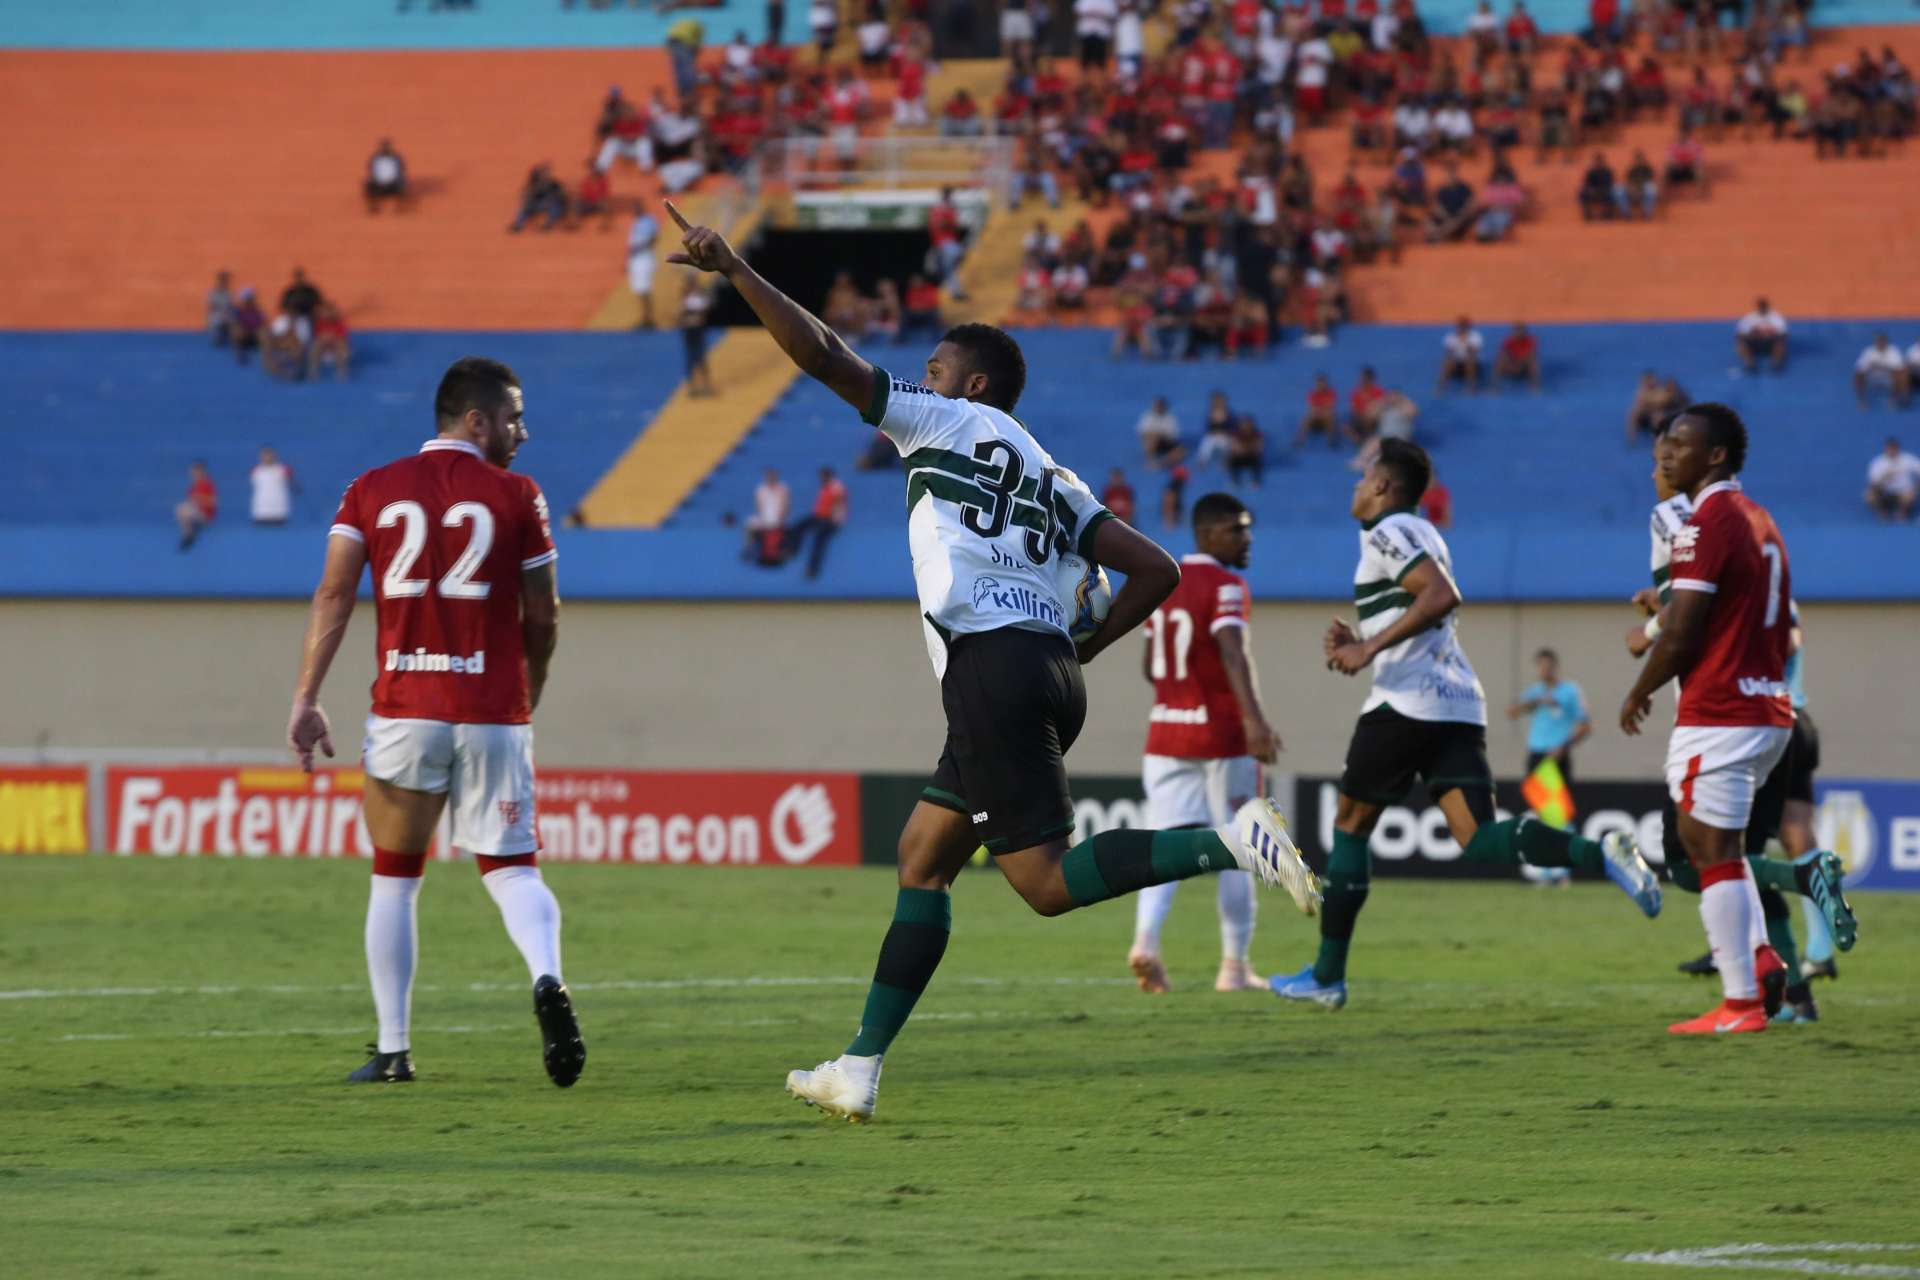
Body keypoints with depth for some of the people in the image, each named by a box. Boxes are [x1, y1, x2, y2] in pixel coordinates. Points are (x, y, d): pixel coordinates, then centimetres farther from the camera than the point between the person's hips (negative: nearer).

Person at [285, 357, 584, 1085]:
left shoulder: (371, 492, 5)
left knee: (394, 880, 14)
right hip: (493, 713, -1)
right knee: (512, 870, 6)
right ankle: (548, 980, -24)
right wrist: (529, 697, 20)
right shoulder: (516, 498, 0)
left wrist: (306, 698, -6)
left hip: (404, 710, 1)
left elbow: (334, 596, -4)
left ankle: (393, 1049, 13)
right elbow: (542, 620, 3)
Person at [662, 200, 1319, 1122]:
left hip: (990, 668, -8)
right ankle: (859, 1071, 15)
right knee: (922, 857, 15)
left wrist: (734, 270, 5)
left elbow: (823, 357, 0)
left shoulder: (941, 421, 6)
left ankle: (1233, 841, -26)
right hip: (1050, 674, 8)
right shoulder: (1056, 482, 23)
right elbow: (1157, 571, 16)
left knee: (1049, 882, -11)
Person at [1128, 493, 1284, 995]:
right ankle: (1234, 965, 9)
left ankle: (1145, 940, -23)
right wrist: (1253, 718, -36)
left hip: (1165, 732, 6)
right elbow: (1232, 653, -26)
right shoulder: (1226, 587, -11)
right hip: (1223, 736, -6)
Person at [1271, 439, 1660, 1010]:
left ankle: (1328, 976, 12)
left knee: (1350, 828, 8)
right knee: (1479, 840, -5)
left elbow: (1440, 596, -22)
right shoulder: (1422, 535, 23)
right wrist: (1357, 643, 17)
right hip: (1460, 704, 8)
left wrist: (1369, 648, -20)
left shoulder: (1387, 533, -6)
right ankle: (1600, 854, -29)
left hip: (1407, 705, -8)